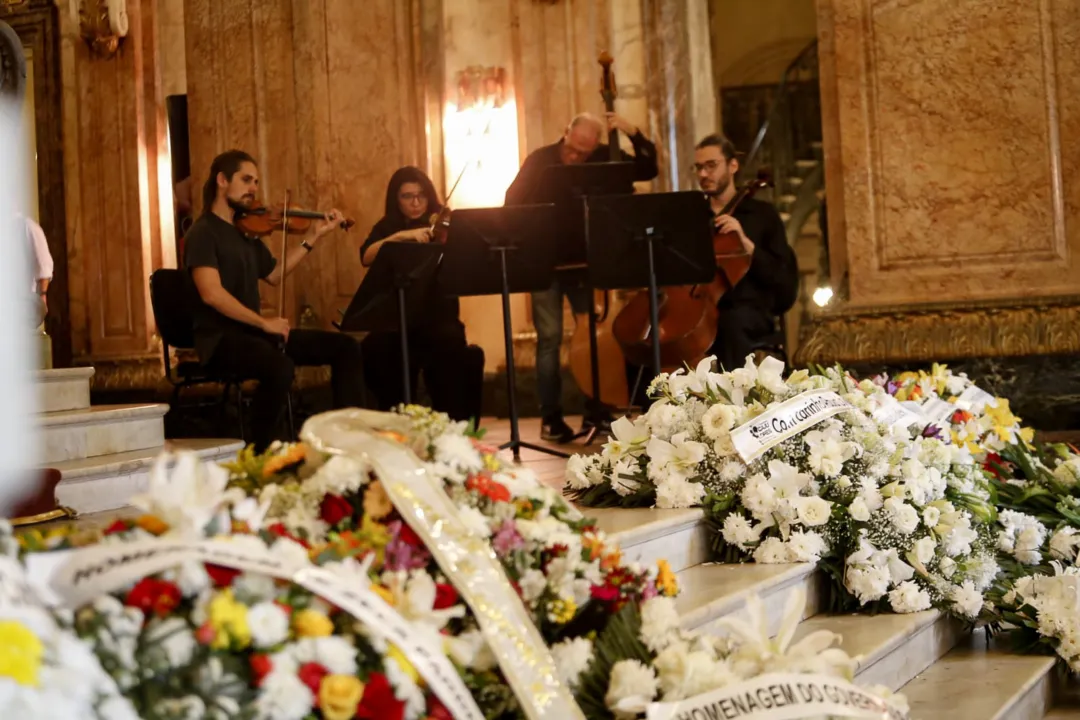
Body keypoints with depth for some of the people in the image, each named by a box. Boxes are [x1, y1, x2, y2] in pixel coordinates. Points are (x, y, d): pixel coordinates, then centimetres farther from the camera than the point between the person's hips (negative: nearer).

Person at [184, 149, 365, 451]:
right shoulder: (203, 232, -9)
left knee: (345, 346, 2)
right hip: (221, 338, -9)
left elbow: (274, 275, 24)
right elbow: (212, 294, -21)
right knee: (281, 368, -38)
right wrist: (263, 322, -21)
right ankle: (261, 456, -22)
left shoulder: (247, 231, 16)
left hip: (253, 332, 9)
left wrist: (315, 237, 21)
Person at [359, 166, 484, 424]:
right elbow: (366, 257, -10)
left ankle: (454, 425, -17)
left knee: (451, 348, -32)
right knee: (373, 351, -29)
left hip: (439, 312, -1)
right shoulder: (387, 227, 10)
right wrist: (401, 235, -22)